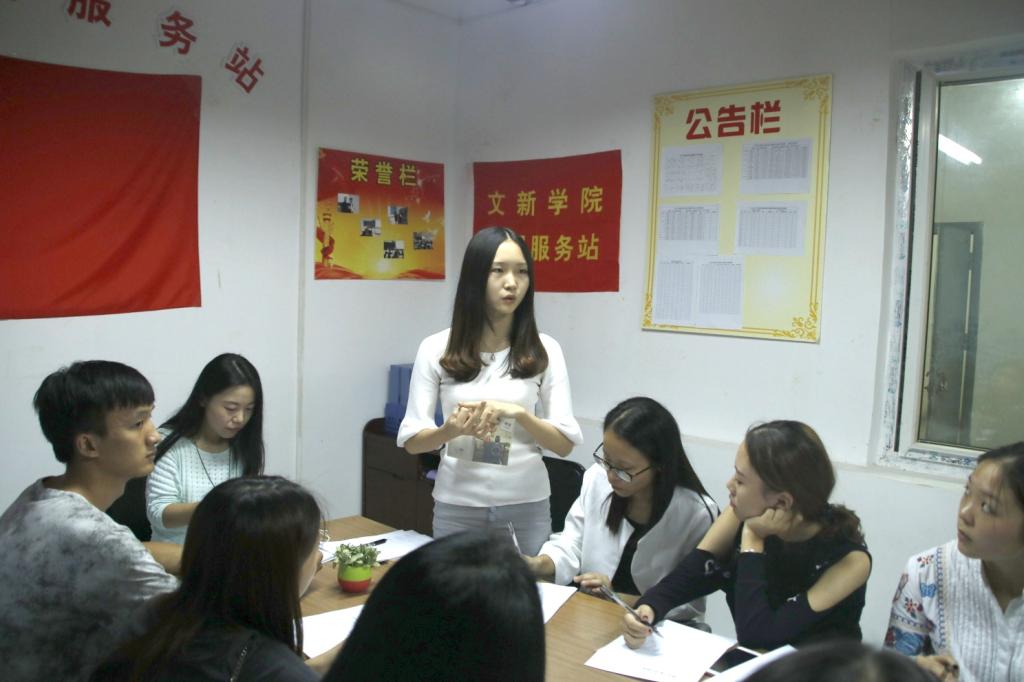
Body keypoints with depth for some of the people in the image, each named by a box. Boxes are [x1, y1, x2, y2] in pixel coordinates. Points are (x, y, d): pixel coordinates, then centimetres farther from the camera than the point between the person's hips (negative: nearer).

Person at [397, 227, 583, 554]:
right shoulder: (436, 349, -4)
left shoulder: (544, 350, -3)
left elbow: (566, 442, -4)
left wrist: (519, 413, -21)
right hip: (457, 507, 0)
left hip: (527, 507, 1)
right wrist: (450, 430, -23)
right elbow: (411, 439, -2)